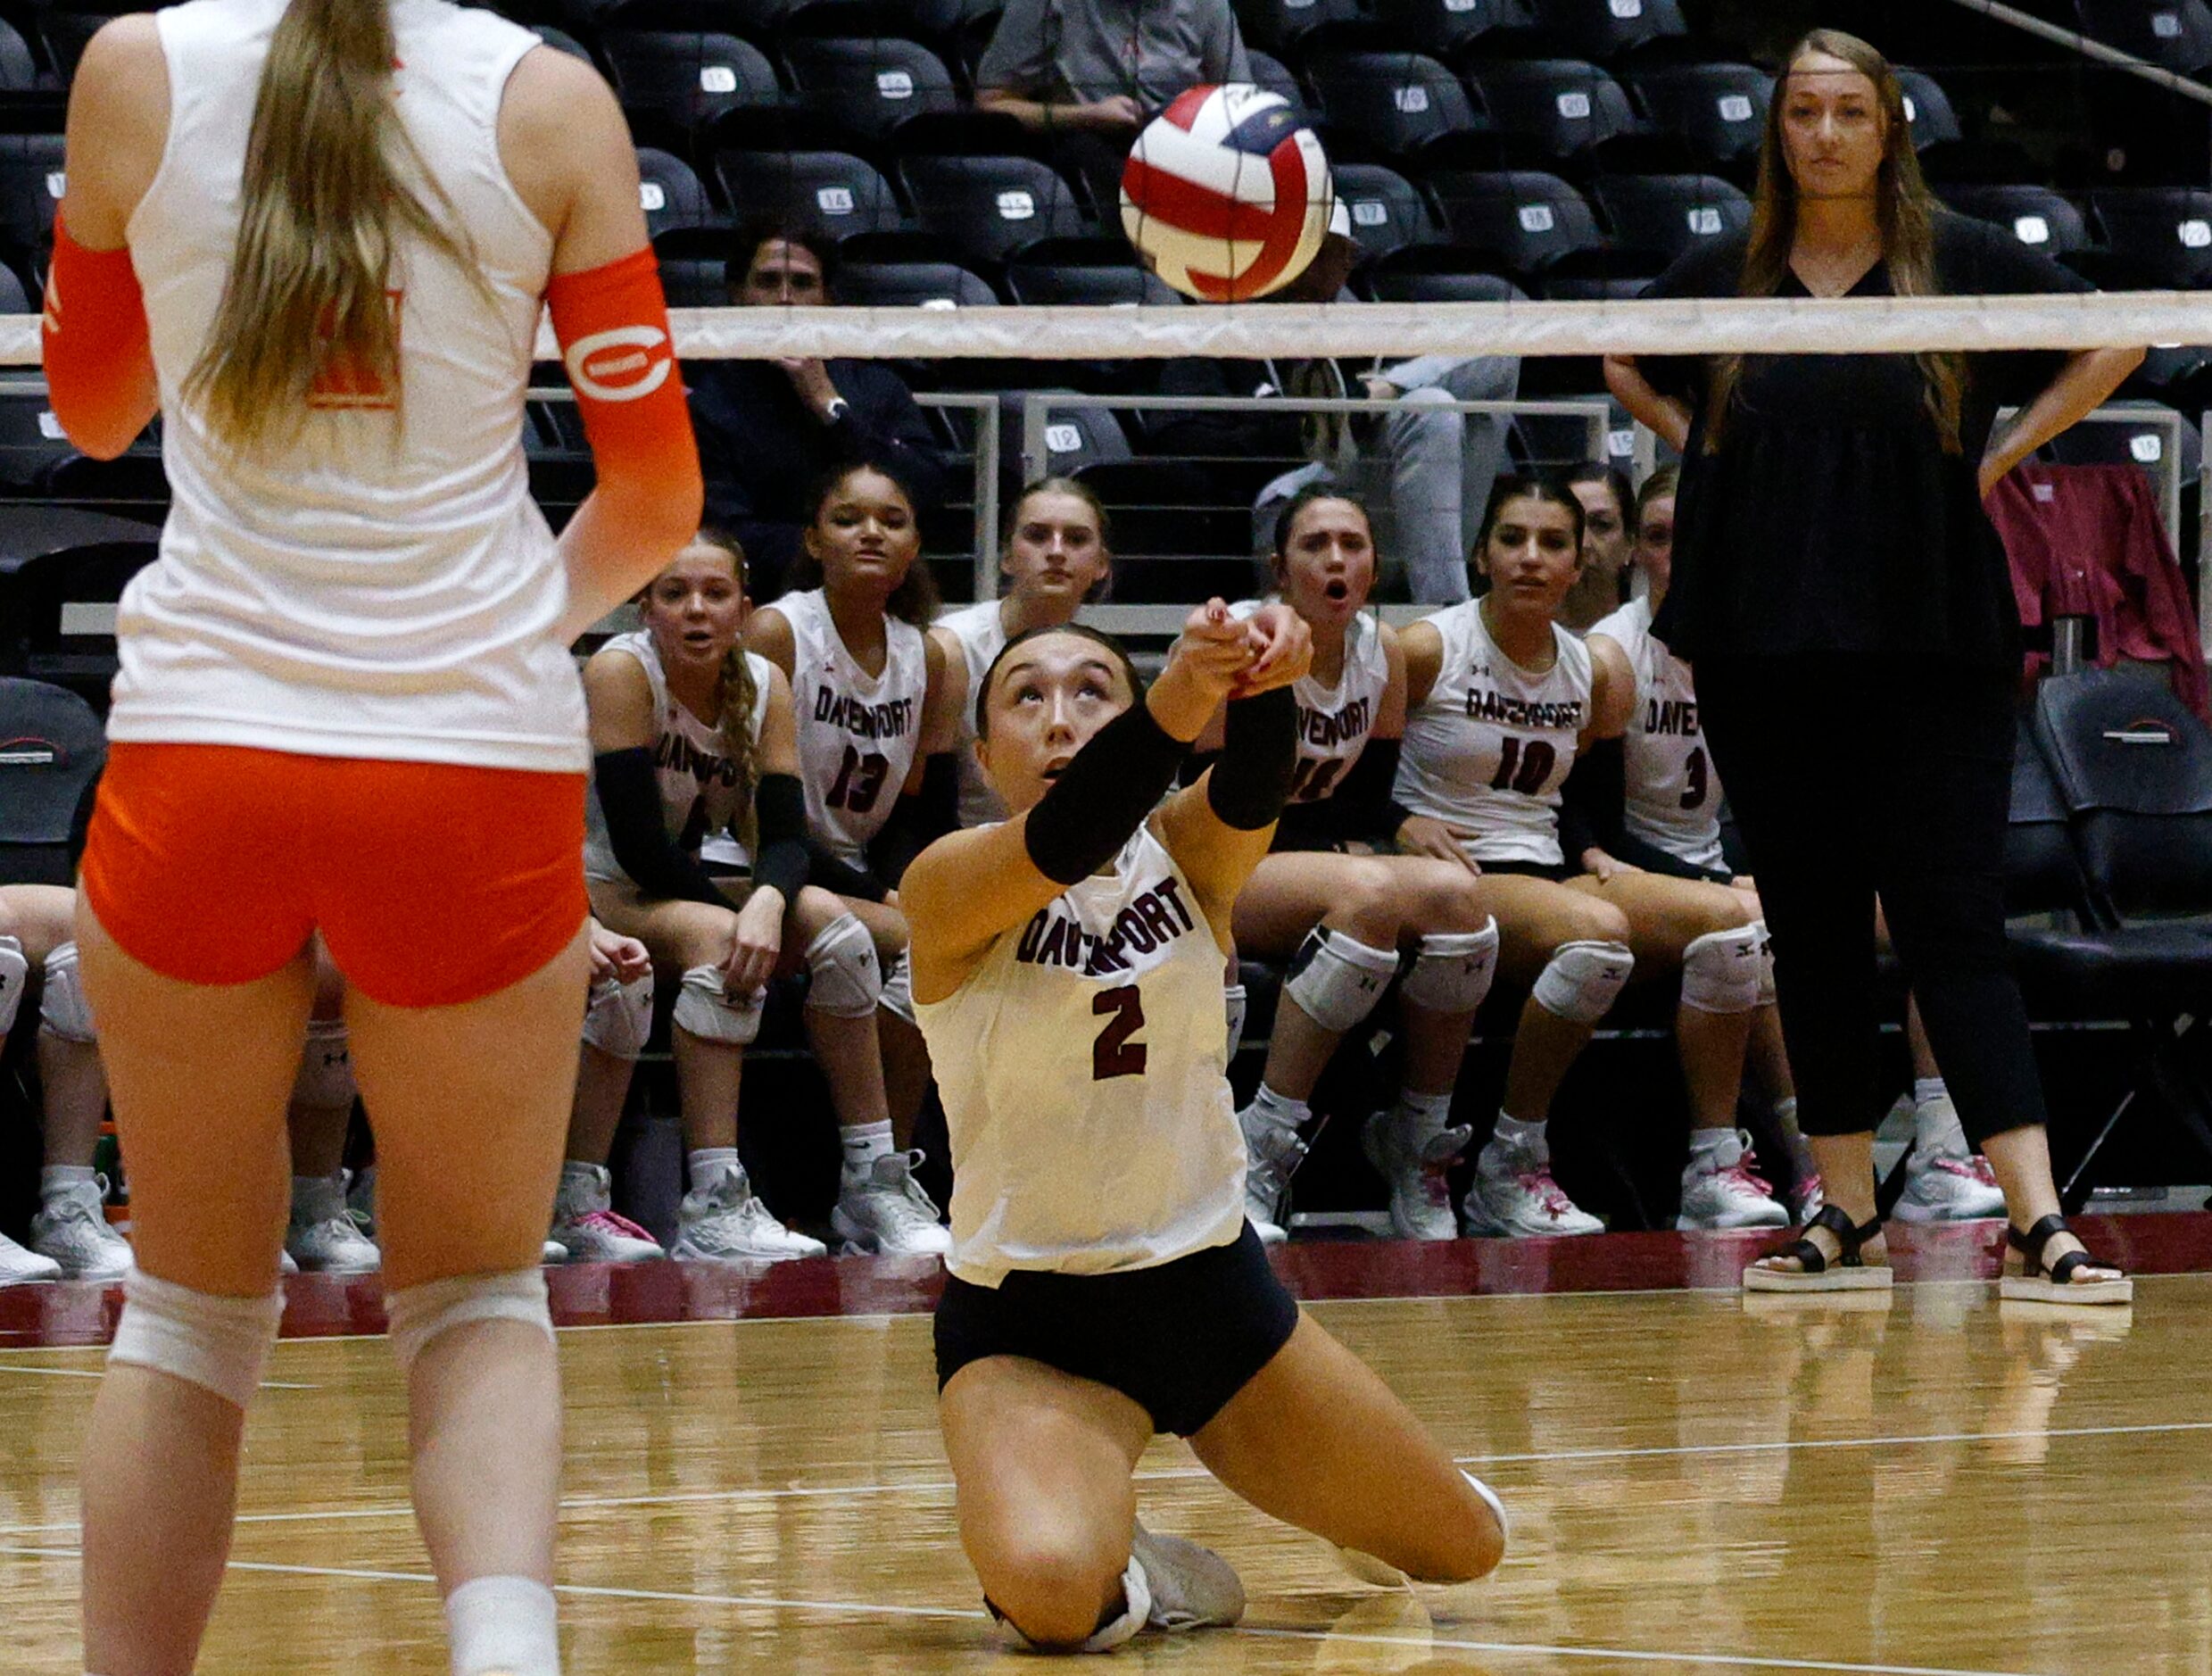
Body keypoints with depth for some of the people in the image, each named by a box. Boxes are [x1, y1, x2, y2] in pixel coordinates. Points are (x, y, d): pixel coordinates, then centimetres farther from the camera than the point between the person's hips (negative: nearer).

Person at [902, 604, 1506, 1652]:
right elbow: (1062, 845, -35)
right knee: (1051, 1594, -34)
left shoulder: (1186, 854, -3)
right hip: (1028, 1326, -5)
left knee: (1465, 1545, 15)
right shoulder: (947, 888, -13)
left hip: (1211, 1282, 5)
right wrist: (1173, 708, -55)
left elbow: (1251, 789, -26)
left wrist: (1265, 687, -50)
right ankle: (1133, 1579, 3)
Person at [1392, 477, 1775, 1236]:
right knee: (1599, 931, -36)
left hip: (1547, 868, 7)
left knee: (1725, 918, -15)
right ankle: (1509, 1166, -25)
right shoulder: (1428, 652, -6)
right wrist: (1402, 824, -18)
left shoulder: (1589, 674, 11)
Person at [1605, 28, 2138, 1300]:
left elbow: (2114, 345, 6)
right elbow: (1628, 367, 26)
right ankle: (1848, 1219, 12)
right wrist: (1698, 443, 10)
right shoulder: (1724, 278, 7)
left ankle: (2038, 1223, -15)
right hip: (1764, 657, 3)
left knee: (1953, 923, -9)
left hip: (1933, 655, -3)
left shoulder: (1963, 263, 0)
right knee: (1813, 931, 5)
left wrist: (2008, 447, -1)